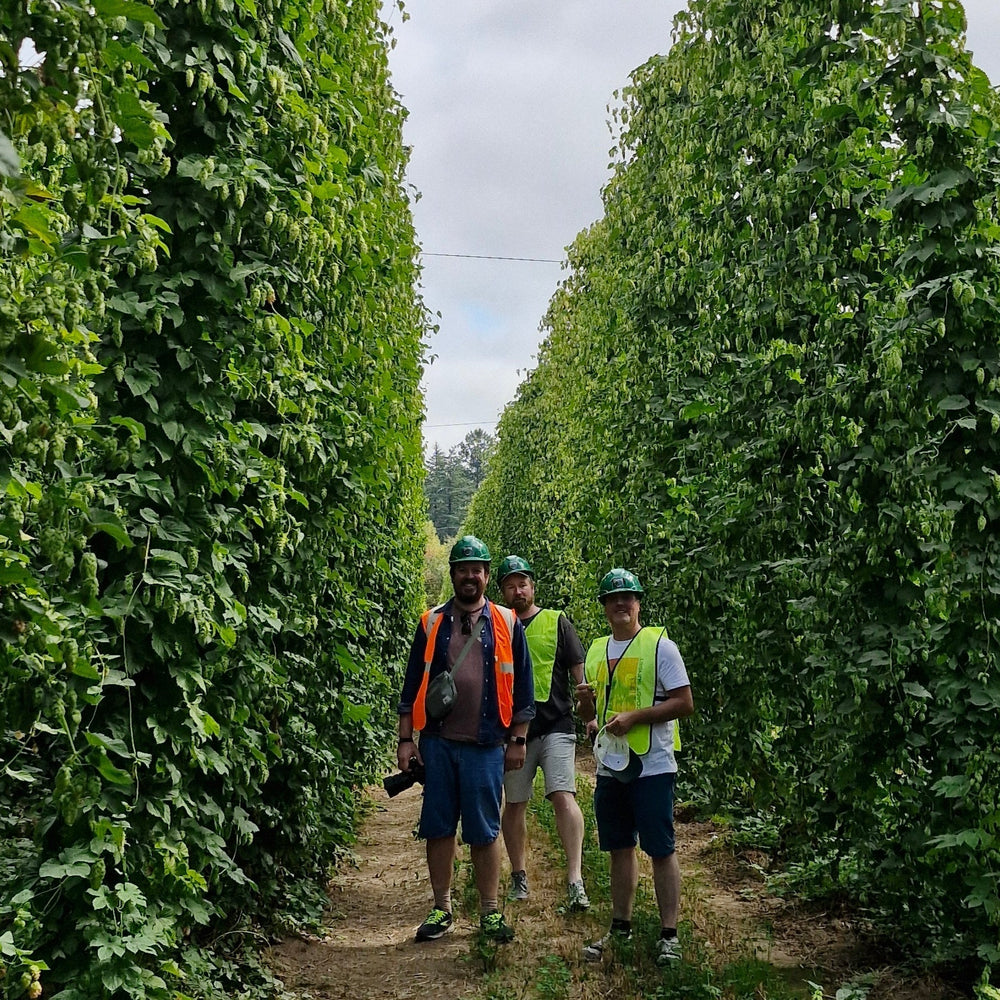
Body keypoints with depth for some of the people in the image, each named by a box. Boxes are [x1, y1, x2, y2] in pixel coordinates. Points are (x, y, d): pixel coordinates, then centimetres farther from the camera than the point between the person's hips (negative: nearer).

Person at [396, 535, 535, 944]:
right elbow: (412, 685, 9)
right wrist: (406, 740, 4)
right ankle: (441, 908, 20)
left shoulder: (506, 624, 5)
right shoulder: (432, 623, 7)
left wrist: (517, 740, 4)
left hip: (485, 745, -1)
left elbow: (522, 686, 7)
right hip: (437, 743, 2)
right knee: (439, 828, 7)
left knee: (484, 831, 3)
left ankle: (490, 912, 15)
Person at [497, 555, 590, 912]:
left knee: (563, 797, -15)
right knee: (514, 804, 9)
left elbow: (580, 669, 2)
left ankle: (575, 880, -14)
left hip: (555, 725, -3)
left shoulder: (556, 622, 4)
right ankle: (518, 877, 24)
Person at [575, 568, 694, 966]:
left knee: (660, 850, 0)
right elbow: (589, 715, 18)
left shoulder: (659, 646, -6)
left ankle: (668, 934, 9)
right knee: (620, 848, 14)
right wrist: (584, 699, -5)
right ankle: (621, 926, 26)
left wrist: (634, 716, -20)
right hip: (609, 767, 6)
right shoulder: (597, 651, 12)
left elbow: (684, 703, -12)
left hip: (651, 766, -6)